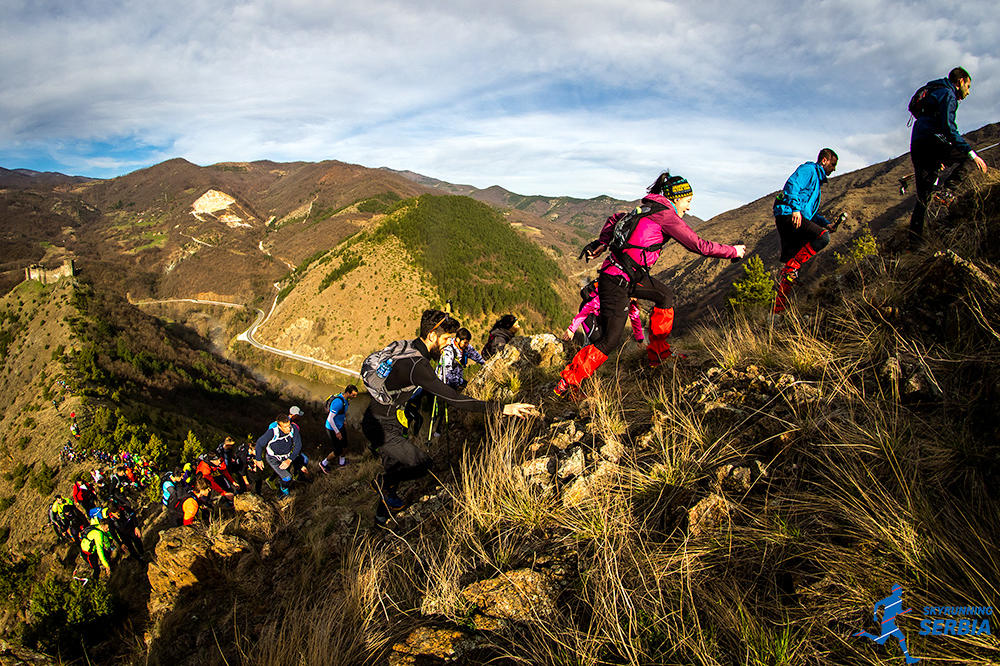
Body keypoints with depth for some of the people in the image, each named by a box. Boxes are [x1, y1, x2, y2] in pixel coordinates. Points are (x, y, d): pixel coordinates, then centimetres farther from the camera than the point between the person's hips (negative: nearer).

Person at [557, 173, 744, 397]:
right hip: (616, 283, -10)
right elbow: (700, 246, -11)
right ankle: (568, 381, 0)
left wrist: (601, 243, 25)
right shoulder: (665, 215, -13)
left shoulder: (648, 208, 13)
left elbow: (615, 218, 25)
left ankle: (658, 353, 28)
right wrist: (734, 251, 1)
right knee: (610, 340, -8)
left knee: (665, 295, 20)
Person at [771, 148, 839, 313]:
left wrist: (826, 223, 19)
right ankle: (792, 267, -23)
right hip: (788, 215, -10)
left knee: (790, 269, 4)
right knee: (823, 236, -27)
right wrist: (795, 208, -28)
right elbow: (792, 184, -15)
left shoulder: (817, 180, 34)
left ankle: (777, 310, 4)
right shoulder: (809, 169, 5)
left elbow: (811, 212, 34)